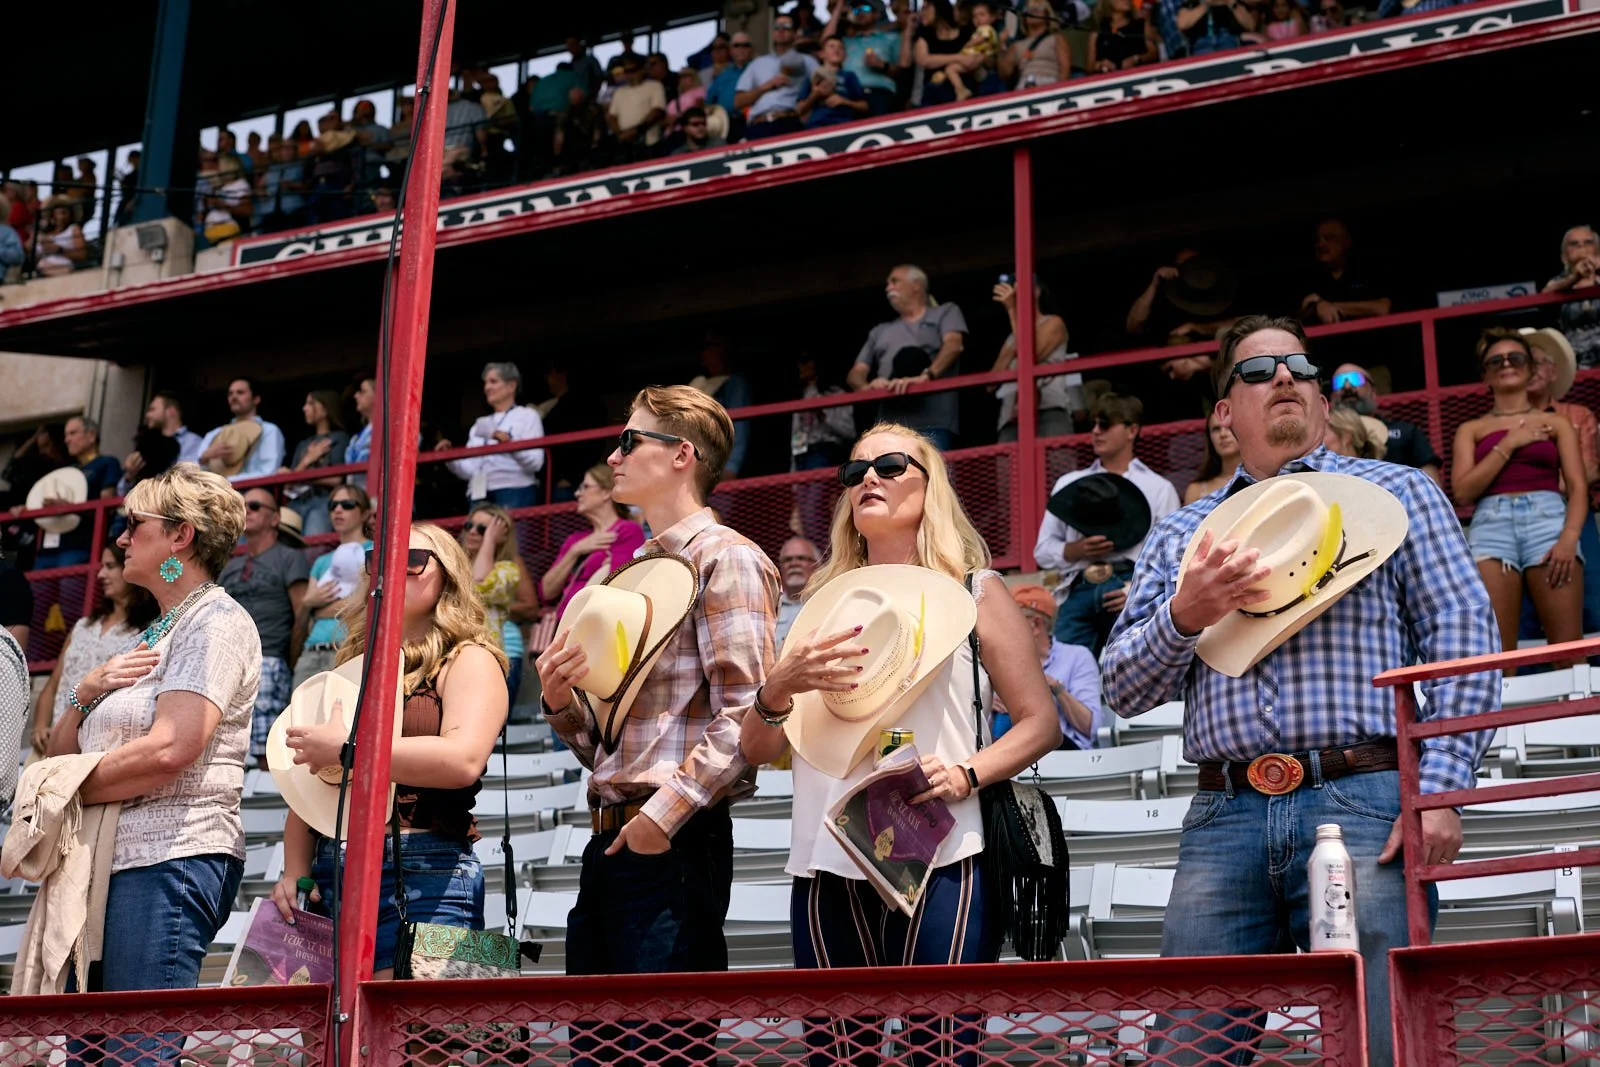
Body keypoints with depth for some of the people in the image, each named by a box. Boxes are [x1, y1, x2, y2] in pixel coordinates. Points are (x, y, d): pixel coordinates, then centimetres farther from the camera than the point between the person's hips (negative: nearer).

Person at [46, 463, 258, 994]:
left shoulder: (216, 621, -3)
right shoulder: (154, 635, 26)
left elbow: (170, 750, -19)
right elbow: (60, 753, 22)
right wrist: (86, 691, 3)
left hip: (169, 858, -9)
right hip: (106, 863, 9)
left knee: (141, 1037, -14)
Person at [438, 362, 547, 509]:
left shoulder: (527, 415, 7)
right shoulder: (481, 424, 22)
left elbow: (535, 462, -7)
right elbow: (469, 470, 14)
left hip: (514, 494, -5)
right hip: (480, 496, 5)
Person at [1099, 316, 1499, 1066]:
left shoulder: (1397, 491, 15)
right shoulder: (1179, 533, 21)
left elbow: (1462, 639, 3)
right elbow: (1122, 689, 14)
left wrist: (1440, 791, -9)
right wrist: (1184, 616, -6)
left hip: (1364, 805, -2)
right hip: (1222, 815, 2)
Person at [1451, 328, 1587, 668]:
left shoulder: (1555, 423, 18)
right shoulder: (1471, 430, 18)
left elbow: (1578, 487, 7)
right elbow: (1463, 492, 4)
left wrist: (1569, 537, -11)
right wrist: (1509, 443, 0)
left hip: (1548, 518, 0)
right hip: (1491, 525, 0)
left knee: (1568, 648, -9)